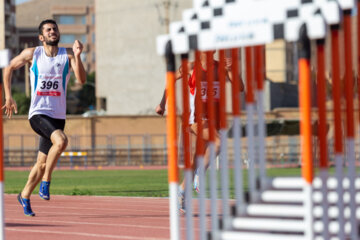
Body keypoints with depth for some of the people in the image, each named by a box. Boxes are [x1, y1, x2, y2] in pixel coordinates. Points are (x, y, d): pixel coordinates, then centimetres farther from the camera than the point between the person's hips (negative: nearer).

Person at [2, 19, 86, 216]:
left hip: (58, 116, 3)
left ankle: (25, 196, 32)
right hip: (38, 113, -3)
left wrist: (77, 56, -27)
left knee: (42, 163, 11)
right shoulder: (32, 54, 0)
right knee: (61, 140, -31)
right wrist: (8, 97, 9)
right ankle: (45, 184, -19)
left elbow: (82, 79, -13)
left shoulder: (67, 55, 1)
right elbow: (9, 68, 14)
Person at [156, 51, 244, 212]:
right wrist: (162, 104, 14)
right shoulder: (191, 67, -3)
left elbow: (240, 88, -4)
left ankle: (182, 190, 25)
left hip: (213, 118, 4)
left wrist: (231, 70, -19)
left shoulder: (221, 67, 4)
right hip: (196, 117, -4)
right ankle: (200, 175, -18)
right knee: (217, 141, -29)